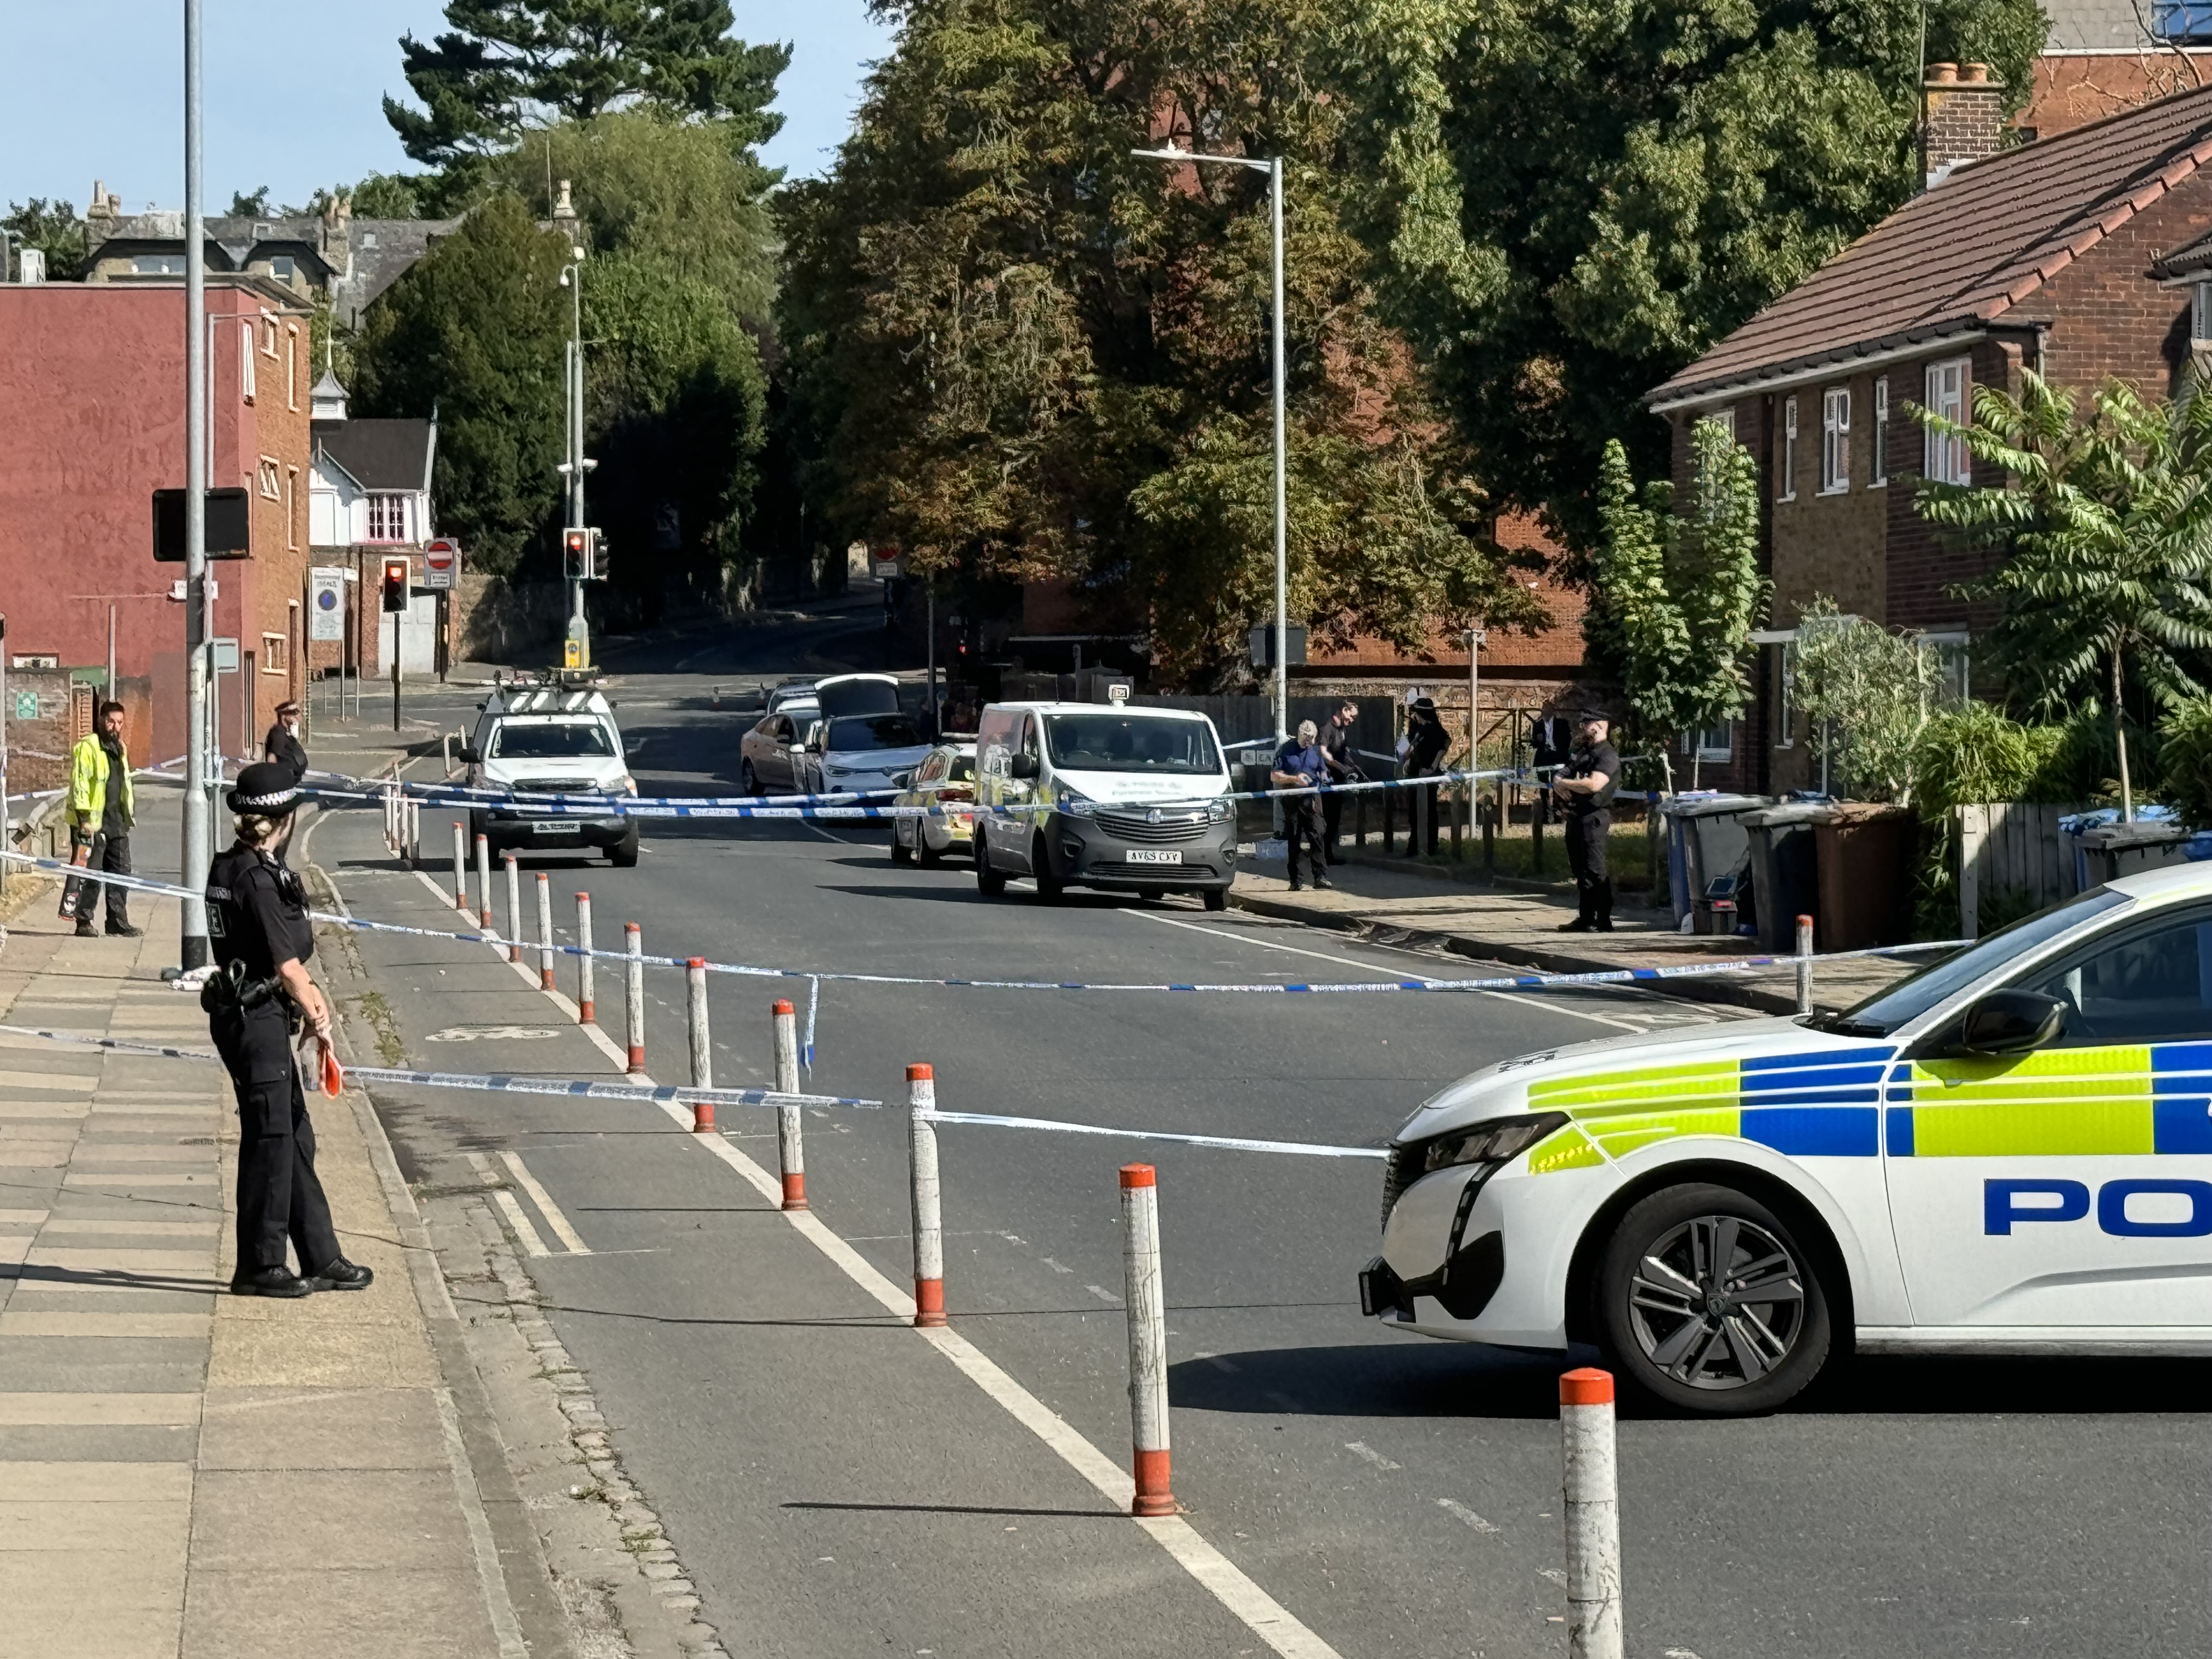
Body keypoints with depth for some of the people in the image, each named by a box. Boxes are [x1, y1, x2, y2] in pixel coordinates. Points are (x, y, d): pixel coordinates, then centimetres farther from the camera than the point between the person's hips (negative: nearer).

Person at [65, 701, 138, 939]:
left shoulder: (120, 749, 17)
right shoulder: (87, 747, -10)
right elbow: (79, 783, -15)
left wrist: (128, 813, 23)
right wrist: (84, 817, -20)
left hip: (117, 823, 8)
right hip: (93, 824, -8)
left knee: (121, 873, 8)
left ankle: (118, 922, 14)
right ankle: (84, 922, 2)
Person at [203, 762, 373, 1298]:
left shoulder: (230, 867, 12)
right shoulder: (258, 877, -18)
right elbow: (285, 962, -14)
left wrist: (307, 989, 3)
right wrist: (316, 1017, -2)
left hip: (259, 1016, 10)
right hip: (255, 1018, -10)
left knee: (295, 1138, 14)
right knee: (270, 1138, -1)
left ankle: (321, 1259, 21)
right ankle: (259, 1265, 7)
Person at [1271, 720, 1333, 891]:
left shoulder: (1316, 750, 13)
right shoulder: (1286, 750, 2)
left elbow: (1323, 771, 24)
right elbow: (1274, 776, -1)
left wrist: (1324, 778, 0)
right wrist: (1295, 779, -14)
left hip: (1312, 800, 2)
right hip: (1292, 800, -2)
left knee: (1316, 836, -9)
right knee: (1293, 840, 3)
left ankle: (1319, 877, -11)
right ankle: (1295, 880, 8)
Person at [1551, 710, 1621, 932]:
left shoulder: (1608, 755, -10)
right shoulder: (1580, 751, 19)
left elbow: (1594, 785, -23)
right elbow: (1561, 775, 20)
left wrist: (1563, 783, -11)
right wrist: (1558, 785, -5)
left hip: (1594, 816, -9)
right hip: (1575, 815, 9)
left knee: (1594, 871, -10)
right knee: (1580, 870, 13)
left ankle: (1604, 921, -8)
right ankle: (1585, 918, 21)